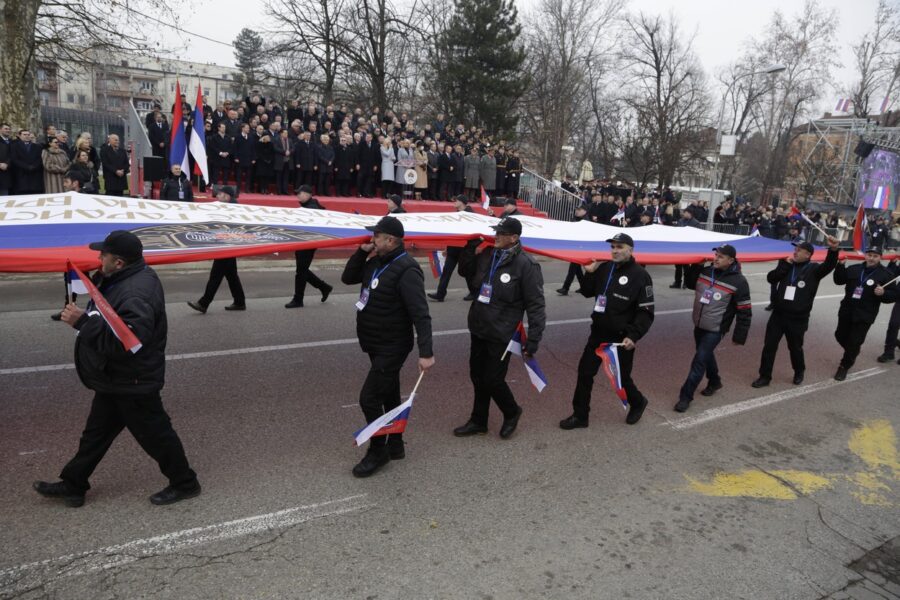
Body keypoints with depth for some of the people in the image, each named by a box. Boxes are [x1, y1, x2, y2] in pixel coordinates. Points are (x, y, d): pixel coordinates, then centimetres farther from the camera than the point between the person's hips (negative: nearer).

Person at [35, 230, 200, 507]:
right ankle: (72, 485, 38)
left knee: (154, 433, 5)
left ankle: (185, 483, 23)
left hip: (132, 383, -10)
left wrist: (84, 320, -34)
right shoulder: (126, 279, 3)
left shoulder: (135, 295, -31)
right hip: (115, 379, 10)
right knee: (96, 431, 22)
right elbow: (109, 321, 18)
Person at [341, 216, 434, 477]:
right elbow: (347, 278, 14)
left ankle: (377, 451, 12)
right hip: (376, 346, 9)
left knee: (369, 398, -7)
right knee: (389, 396, 19)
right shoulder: (377, 262, 6)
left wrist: (425, 352, -34)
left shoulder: (406, 270, -23)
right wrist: (361, 253, -1)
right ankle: (395, 445, 35)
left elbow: (420, 315, -27)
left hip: (392, 348, -9)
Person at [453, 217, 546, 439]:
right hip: (478, 330, 7)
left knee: (492, 380, 0)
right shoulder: (487, 256, 3)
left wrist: (533, 339, -16)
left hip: (501, 335, -6)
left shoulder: (526, 265, -16)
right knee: (478, 377, 16)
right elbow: (465, 272, 20)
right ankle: (478, 421, 34)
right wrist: (471, 246, 4)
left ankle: (512, 413, 30)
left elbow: (535, 305, -15)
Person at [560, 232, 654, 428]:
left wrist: (634, 336, -24)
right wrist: (589, 274, -3)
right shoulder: (604, 268, 2)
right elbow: (587, 293, 13)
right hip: (598, 332, 5)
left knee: (621, 377, 10)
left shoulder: (640, 276, -13)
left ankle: (638, 403, 42)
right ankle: (580, 415, 21)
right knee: (585, 372, 7)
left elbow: (646, 313, -14)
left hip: (621, 338, -5)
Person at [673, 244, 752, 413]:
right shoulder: (705, 272, -3)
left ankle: (686, 396, 0)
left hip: (715, 330, -6)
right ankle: (714, 381, 48)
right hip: (698, 325, 6)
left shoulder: (738, 282, -19)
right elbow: (690, 284, 21)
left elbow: (744, 312, -13)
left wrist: (739, 336, -11)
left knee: (699, 361, -8)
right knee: (706, 356, 24)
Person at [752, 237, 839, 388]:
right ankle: (765, 376, 16)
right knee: (769, 346, 5)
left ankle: (799, 372, 39)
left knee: (795, 348, 13)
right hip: (778, 315, 3)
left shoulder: (813, 269, -6)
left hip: (798, 319, -3)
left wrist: (833, 250, -44)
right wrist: (785, 265, -13)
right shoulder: (787, 264, 5)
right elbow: (771, 278, -3)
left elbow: (828, 266, -26)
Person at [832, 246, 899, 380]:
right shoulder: (854, 269, 3)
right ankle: (851, 354, 44)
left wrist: (883, 293, -25)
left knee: (854, 342, -1)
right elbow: (839, 281, 6)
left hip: (865, 316, -4)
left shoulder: (886, 275, -6)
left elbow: (894, 295, -3)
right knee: (840, 336, 16)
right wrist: (840, 266, -7)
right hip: (846, 311, 4)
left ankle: (844, 366, 16)